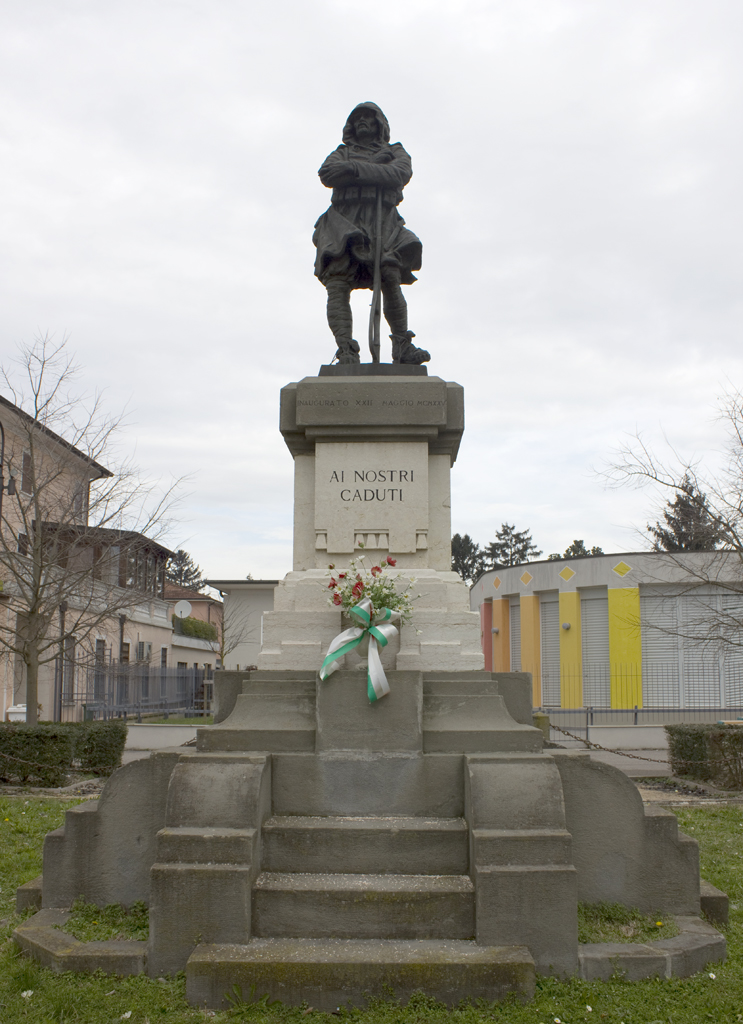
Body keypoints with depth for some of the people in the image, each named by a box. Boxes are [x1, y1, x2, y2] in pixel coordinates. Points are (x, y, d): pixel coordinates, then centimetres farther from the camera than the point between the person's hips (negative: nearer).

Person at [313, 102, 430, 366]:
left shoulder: (396, 153, 25)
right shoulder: (342, 153, 29)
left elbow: (400, 174, -1)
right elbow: (327, 174, 4)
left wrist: (357, 169, -8)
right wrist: (377, 171, -1)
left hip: (382, 224, -1)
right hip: (344, 224, 1)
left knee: (391, 282, -21)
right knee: (337, 286, -19)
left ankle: (402, 346, -8)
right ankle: (346, 351, -25)